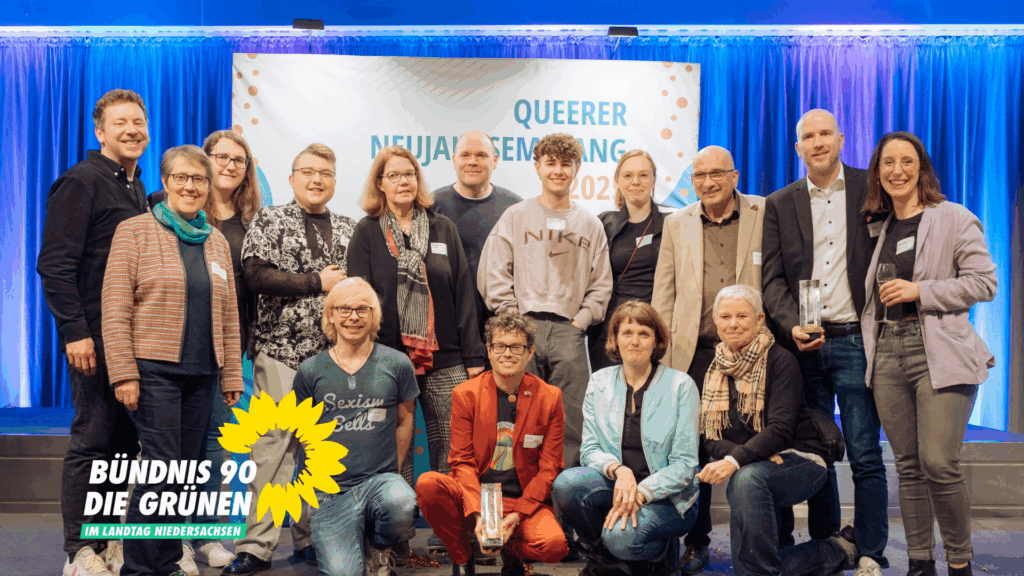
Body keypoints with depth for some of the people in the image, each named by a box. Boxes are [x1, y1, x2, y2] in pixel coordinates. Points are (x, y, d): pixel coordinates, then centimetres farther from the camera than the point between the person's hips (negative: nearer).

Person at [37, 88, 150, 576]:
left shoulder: (138, 189, 18)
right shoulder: (82, 181, -7)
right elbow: (55, 264, -14)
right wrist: (75, 331, -19)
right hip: (97, 336, -8)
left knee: (123, 441, 12)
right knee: (92, 440, -3)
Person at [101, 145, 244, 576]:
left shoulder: (217, 242, 15)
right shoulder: (134, 231, 0)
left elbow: (227, 317, 16)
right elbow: (115, 309, -6)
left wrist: (232, 377, 12)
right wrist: (123, 374, -13)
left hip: (202, 374, 5)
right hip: (154, 370, -5)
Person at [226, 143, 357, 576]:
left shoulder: (349, 229, 16)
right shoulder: (269, 220, 6)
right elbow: (257, 274, -8)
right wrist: (318, 283, -9)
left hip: (335, 353, 3)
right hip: (281, 349, -3)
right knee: (274, 443, -6)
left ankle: (309, 536, 19)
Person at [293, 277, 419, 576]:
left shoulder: (396, 364, 2)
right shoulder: (310, 371, 3)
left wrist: (390, 473, 10)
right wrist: (328, 473, 8)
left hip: (381, 478, 0)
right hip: (331, 489, 0)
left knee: (402, 506, -35)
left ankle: (376, 548, 1)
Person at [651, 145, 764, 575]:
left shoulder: (764, 214, 4)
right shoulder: (677, 224, 12)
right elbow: (663, 295, 12)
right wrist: (660, 353, 7)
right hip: (695, 352, 2)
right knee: (692, 449, 4)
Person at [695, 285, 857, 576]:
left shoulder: (780, 361, -9)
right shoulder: (715, 371, 7)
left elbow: (780, 429, -19)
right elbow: (709, 436, 1)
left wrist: (736, 461, -34)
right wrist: (751, 453, -18)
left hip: (801, 460, -6)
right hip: (759, 466, 6)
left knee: (746, 478, -38)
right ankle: (837, 551, 12)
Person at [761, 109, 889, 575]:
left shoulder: (872, 190, 5)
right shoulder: (780, 205, 10)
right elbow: (772, 278, 5)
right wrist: (792, 327, -12)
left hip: (854, 342, -2)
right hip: (803, 344, 2)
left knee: (865, 456, -2)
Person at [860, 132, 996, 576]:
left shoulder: (953, 218, 1)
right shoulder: (879, 227, 17)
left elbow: (984, 283, -5)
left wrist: (920, 291, -13)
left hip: (939, 353, -5)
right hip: (887, 353, 5)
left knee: (938, 464, -12)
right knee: (908, 467, 7)